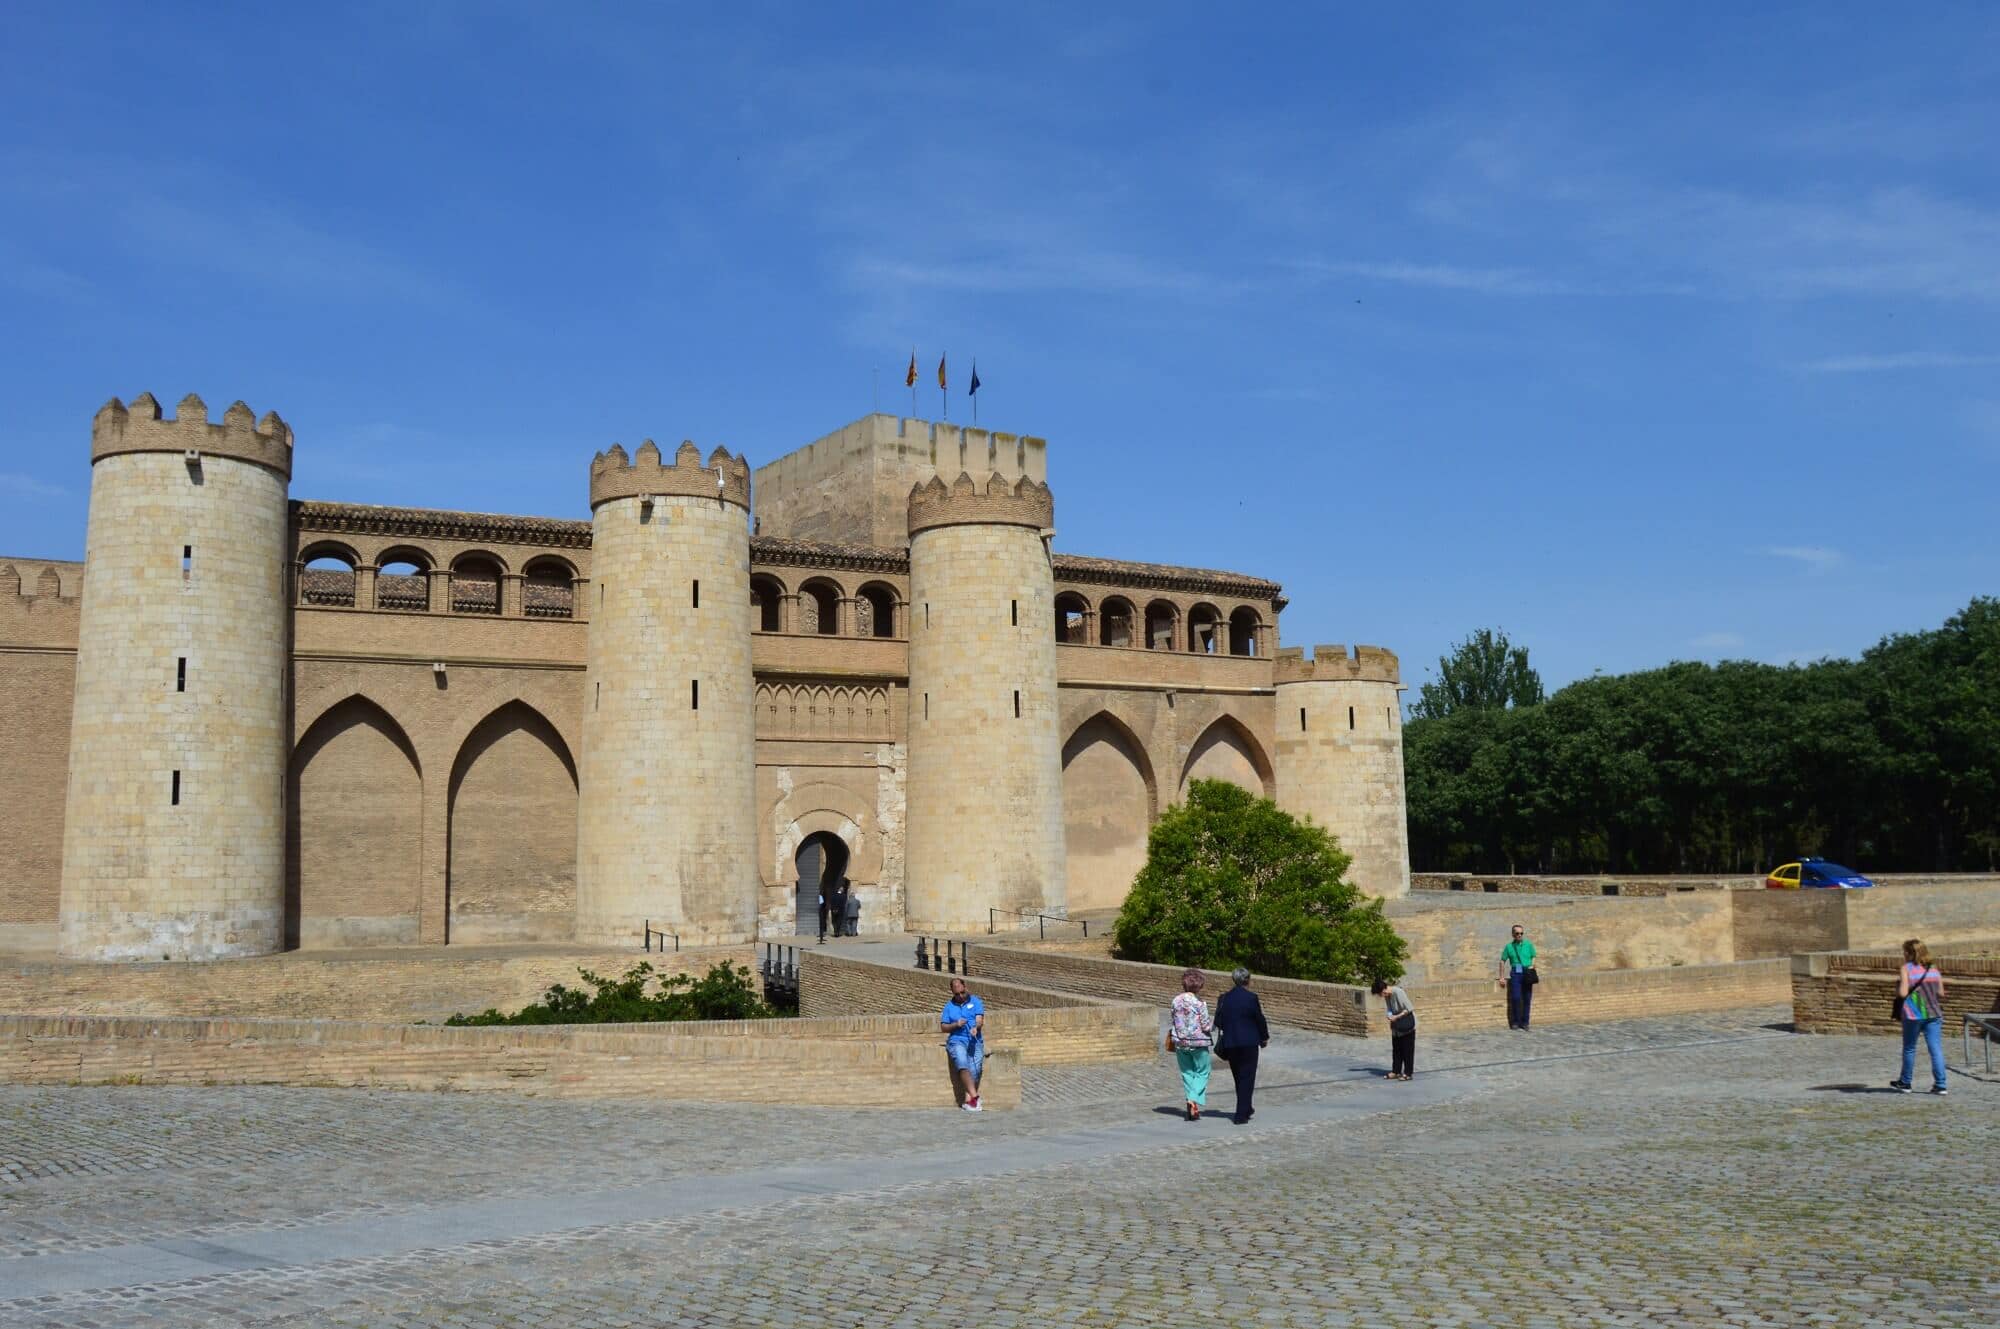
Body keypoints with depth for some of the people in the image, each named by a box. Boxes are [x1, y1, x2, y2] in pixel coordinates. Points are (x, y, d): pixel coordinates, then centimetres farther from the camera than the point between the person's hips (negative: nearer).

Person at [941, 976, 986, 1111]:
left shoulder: (975, 1001, 13)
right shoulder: (949, 1006, 18)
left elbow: (980, 1020, -1)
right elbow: (943, 1027, 13)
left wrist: (975, 1027, -23)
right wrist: (955, 1025, -6)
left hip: (975, 1040, 0)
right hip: (957, 1040, 0)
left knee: (975, 1067, -23)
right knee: (962, 1064, -29)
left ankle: (967, 1100, -22)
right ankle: (974, 1095, -35)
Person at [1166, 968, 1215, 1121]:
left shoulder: (1176, 1001, 0)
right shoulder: (1199, 1003, -14)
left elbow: (1171, 1024, 6)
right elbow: (1206, 1026, -11)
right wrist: (1215, 1021, 8)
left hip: (1180, 1043, 4)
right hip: (1198, 1043, -4)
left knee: (1187, 1073, 15)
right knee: (1202, 1072, 6)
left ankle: (1191, 1101, 12)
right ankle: (1194, 1100, -12)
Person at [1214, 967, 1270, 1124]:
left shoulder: (1225, 998, 2)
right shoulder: (1251, 997, -11)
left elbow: (1218, 1022, 5)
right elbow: (1259, 1019, -6)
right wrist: (1264, 1037, 9)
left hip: (1230, 1043, 4)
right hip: (1249, 1042, -4)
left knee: (1238, 1077, 18)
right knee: (1247, 1077, 2)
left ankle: (1246, 1109, 31)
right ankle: (1241, 1114, -3)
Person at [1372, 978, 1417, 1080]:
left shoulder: (1398, 992, -24)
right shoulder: (1387, 996, 1)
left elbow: (1409, 1009, -23)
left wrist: (1396, 1017, -25)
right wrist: (1390, 1016, -4)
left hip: (1407, 1026, -8)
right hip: (1397, 1027, 8)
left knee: (1407, 1050, -1)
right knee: (1396, 1049, 11)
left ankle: (1407, 1073, 5)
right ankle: (1396, 1071, 18)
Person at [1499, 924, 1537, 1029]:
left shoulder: (1528, 944, 7)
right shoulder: (1509, 946, 4)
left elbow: (1534, 957, 9)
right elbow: (1502, 961, 7)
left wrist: (1532, 966, -11)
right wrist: (1502, 977, 3)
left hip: (1527, 974, 1)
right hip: (1515, 973, -1)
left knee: (1527, 999, 3)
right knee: (1516, 998, -9)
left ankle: (1524, 1022, 12)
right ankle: (1515, 1022, 1)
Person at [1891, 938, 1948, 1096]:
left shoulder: (1907, 968, -7)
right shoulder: (1933, 968, 7)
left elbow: (1903, 993, -14)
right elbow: (1941, 993, 8)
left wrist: (1898, 985, 6)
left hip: (1913, 1014, -3)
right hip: (1933, 1014, 3)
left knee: (1909, 1049, 10)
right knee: (1936, 1049, 2)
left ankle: (1904, 1083, 22)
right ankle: (1941, 1084, -2)